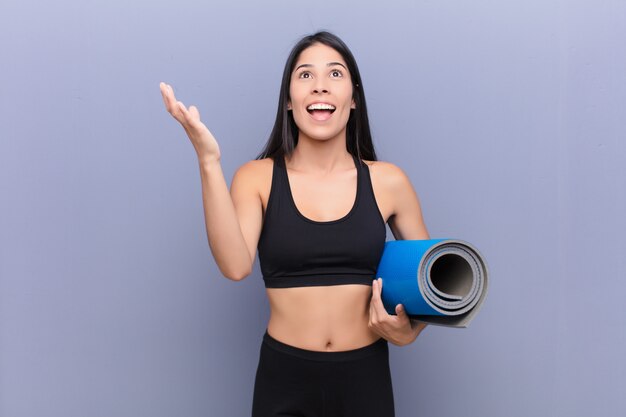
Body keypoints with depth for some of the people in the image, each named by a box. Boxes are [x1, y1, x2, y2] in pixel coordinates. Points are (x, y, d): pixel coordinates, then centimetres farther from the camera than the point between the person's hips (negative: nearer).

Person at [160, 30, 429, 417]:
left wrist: (410, 331, -10)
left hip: (365, 376, 1)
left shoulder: (388, 181, -3)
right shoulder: (258, 177, -5)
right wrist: (209, 162, -28)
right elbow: (236, 266, -21)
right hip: (284, 377, -1)